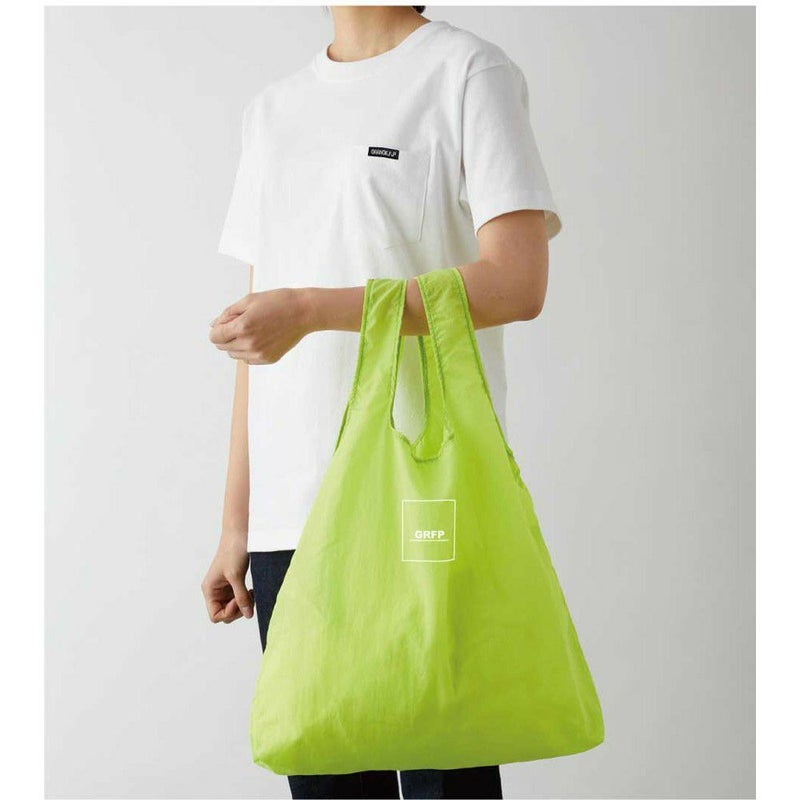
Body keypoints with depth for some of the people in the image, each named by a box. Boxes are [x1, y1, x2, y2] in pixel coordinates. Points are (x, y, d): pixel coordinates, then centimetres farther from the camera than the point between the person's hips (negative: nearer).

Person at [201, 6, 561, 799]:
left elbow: (518, 281, -11)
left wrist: (314, 309, -18)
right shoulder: (273, 110, 20)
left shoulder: (468, 70, 2)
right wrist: (236, 523, 14)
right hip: (291, 517, 5)